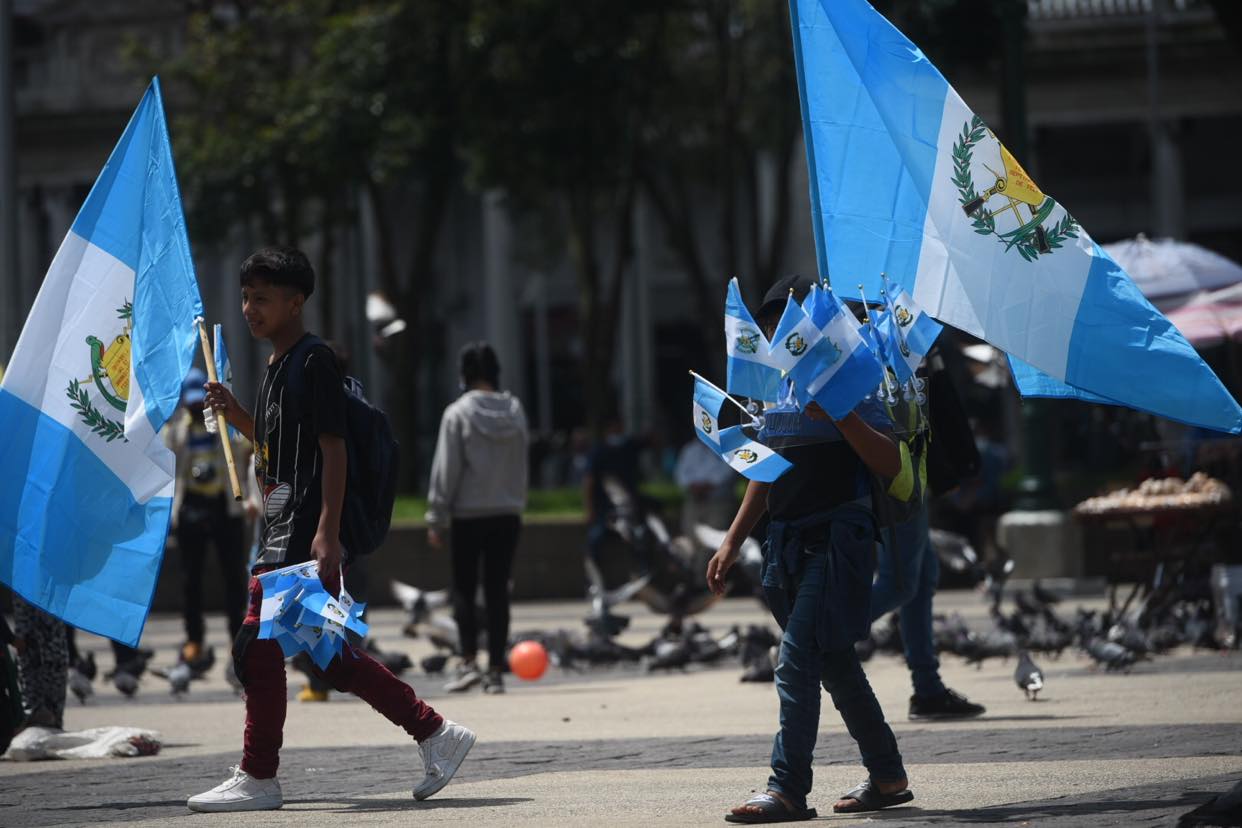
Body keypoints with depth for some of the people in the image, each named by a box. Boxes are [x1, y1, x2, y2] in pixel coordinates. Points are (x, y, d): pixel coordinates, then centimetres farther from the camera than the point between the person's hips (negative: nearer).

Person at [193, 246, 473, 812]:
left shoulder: (314, 361, -10)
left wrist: (328, 532, -23)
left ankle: (257, 780, -2)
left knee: (257, 648, -9)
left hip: (306, 536, -10)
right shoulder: (277, 365, 18)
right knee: (333, 656, 9)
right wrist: (237, 415, 13)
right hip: (281, 533, 10)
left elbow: (332, 448, -16)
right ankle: (437, 735, 14)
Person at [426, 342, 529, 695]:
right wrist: (517, 504, 14)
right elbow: (521, 464, 7)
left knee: (463, 589, 4)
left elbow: (446, 469, -8)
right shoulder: (515, 411, 5)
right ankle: (496, 670, 4)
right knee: (497, 590, 6)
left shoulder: (459, 413, -8)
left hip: (469, 515, -4)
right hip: (508, 512, 4)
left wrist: (436, 518, -4)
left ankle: (469, 661, -9)